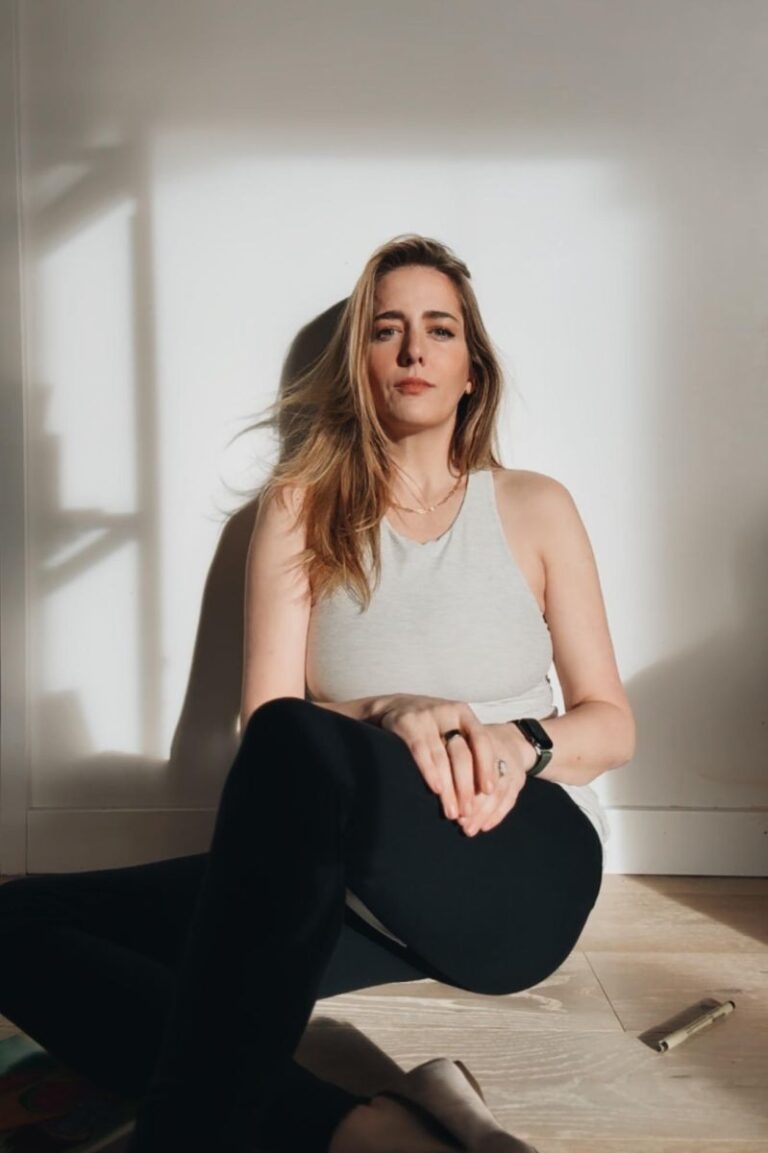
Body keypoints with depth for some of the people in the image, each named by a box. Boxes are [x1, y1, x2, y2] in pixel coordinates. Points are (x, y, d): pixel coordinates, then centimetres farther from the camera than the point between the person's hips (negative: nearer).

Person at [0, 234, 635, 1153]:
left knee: (297, 743, -35)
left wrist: (521, 742, -13)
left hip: (526, 869, -2)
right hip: (350, 888, 3)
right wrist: (388, 716, -22)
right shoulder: (303, 507, 9)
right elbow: (261, 720, -1)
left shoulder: (536, 507, 9)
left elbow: (612, 724, 10)